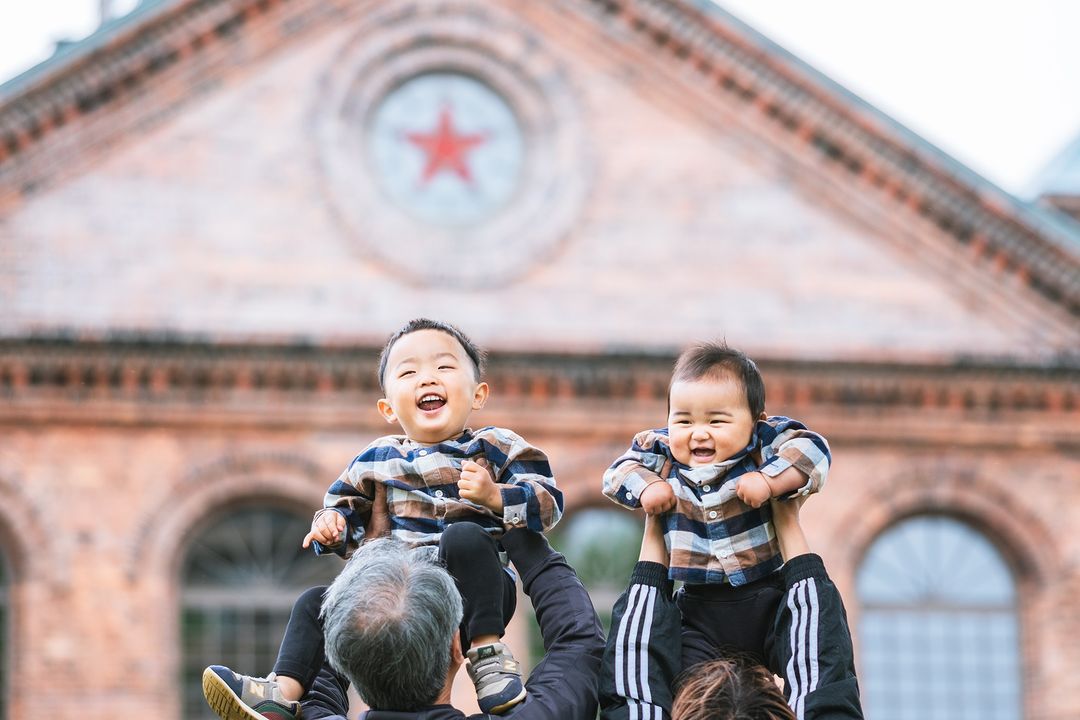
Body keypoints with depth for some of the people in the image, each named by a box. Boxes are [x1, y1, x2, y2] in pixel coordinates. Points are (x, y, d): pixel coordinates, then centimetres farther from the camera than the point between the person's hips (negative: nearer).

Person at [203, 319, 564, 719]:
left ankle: (487, 650, -31)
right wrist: (331, 525, 0)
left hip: (475, 590, -5)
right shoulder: (377, 460, 14)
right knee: (315, 603, -5)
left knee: (464, 536, -34)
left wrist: (495, 497, -24)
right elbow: (345, 505, 25)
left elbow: (548, 503, -5)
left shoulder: (497, 448, 2)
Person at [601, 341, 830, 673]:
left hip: (767, 598, -2)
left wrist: (769, 481, -29)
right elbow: (618, 471, 10)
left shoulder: (767, 442, -10)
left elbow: (813, 450, -19)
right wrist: (645, 487, -10)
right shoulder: (661, 453, 0)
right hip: (700, 606, 2)